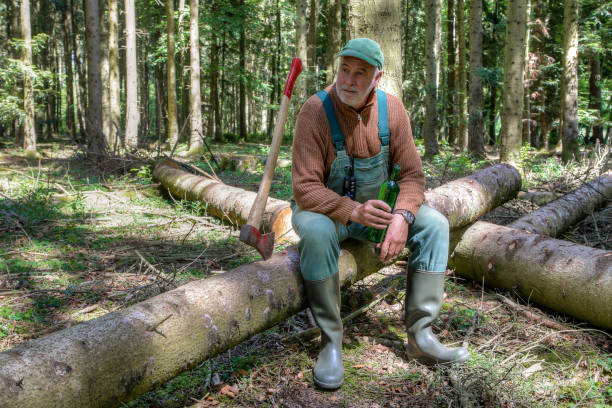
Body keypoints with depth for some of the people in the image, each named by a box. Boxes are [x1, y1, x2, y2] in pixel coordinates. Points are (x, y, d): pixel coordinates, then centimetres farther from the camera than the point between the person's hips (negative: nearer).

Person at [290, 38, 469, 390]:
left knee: (435, 225, -14)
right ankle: (331, 342, -21)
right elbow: (305, 188, -25)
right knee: (317, 231, -38)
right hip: (326, 208, -4)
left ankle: (420, 336, -8)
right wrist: (352, 211, -40)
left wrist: (402, 217, -26)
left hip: (375, 206, 5)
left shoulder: (391, 108, -8)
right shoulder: (316, 110, -21)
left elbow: (412, 174, -6)